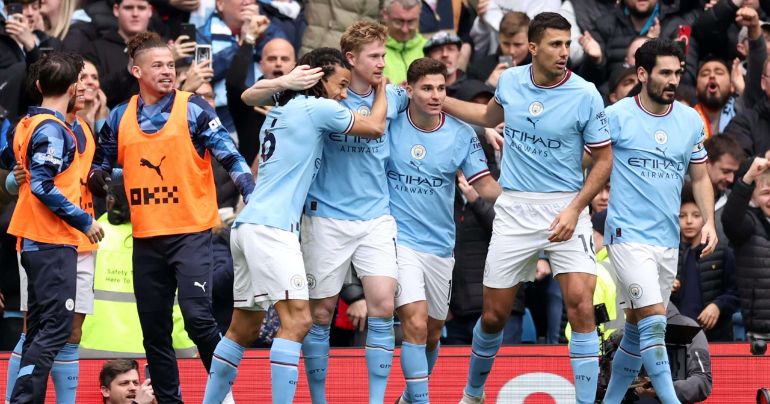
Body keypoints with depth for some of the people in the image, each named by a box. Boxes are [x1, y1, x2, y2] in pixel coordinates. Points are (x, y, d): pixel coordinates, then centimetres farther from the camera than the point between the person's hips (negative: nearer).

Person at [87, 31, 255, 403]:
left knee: (197, 316, -16)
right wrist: (96, 180, -2)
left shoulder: (193, 109, -3)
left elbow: (230, 156, -6)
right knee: (154, 328, 7)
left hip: (191, 232, -4)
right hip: (145, 237, 4)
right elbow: (100, 168, 20)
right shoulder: (120, 118, 8)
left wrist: (254, 198, -16)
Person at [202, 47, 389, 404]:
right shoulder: (317, 108, -4)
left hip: (247, 225, 10)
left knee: (244, 327, 15)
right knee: (297, 319, -17)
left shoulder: (278, 113, 21)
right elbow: (375, 127, 5)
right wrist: (381, 88, 21)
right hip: (272, 227, -10)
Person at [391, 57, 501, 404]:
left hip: (440, 244, 4)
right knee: (416, 323, -19)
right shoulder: (389, 126, -7)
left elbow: (484, 186, -2)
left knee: (433, 332, 14)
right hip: (399, 239, -4)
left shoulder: (461, 135, -2)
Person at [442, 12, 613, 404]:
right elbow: (490, 115, 24)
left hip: (564, 211, -3)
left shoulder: (585, 96, -10)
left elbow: (604, 159, -3)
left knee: (580, 302, -20)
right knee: (494, 315, 8)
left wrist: (574, 209, -14)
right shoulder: (510, 81, 0)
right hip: (514, 210, 3)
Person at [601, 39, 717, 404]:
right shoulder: (616, 117, -7)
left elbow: (700, 178, 17)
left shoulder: (690, 120, 7)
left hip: (668, 240, 5)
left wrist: (709, 222, 5)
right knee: (654, 320, -18)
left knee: (637, 328, 12)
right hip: (628, 234, -5)